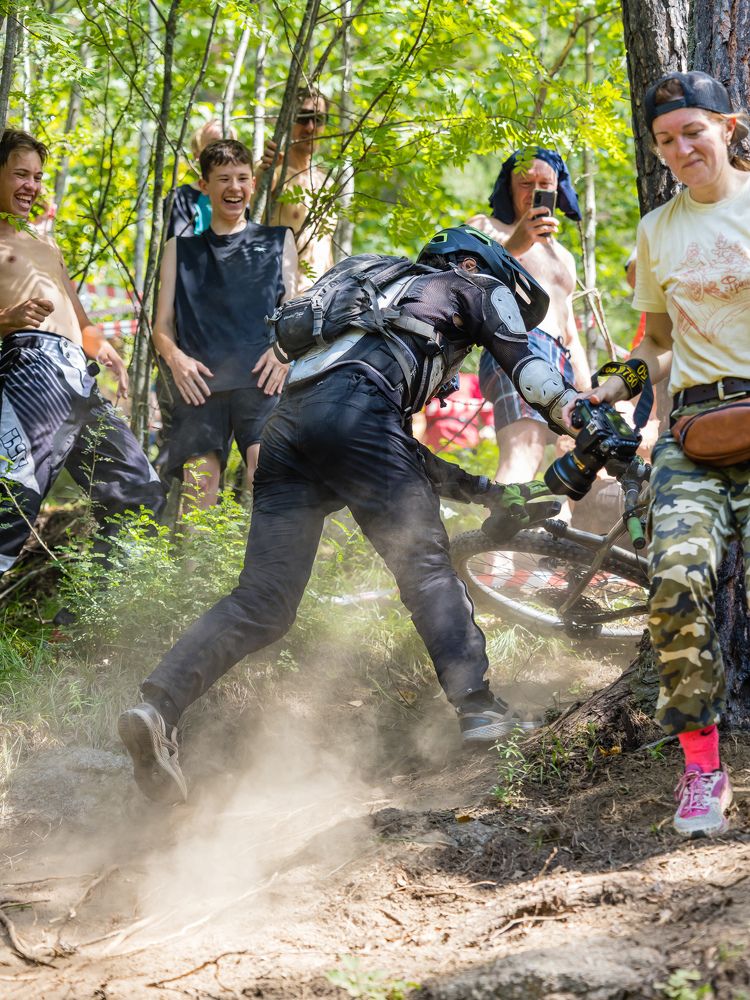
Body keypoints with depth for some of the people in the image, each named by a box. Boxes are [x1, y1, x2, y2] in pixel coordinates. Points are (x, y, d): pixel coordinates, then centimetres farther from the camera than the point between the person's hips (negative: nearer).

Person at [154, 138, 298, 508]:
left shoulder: (277, 240, 23)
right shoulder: (181, 249, 25)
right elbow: (162, 327, 19)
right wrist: (174, 356, -3)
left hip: (260, 378, -1)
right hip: (200, 382, 1)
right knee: (199, 485, -13)